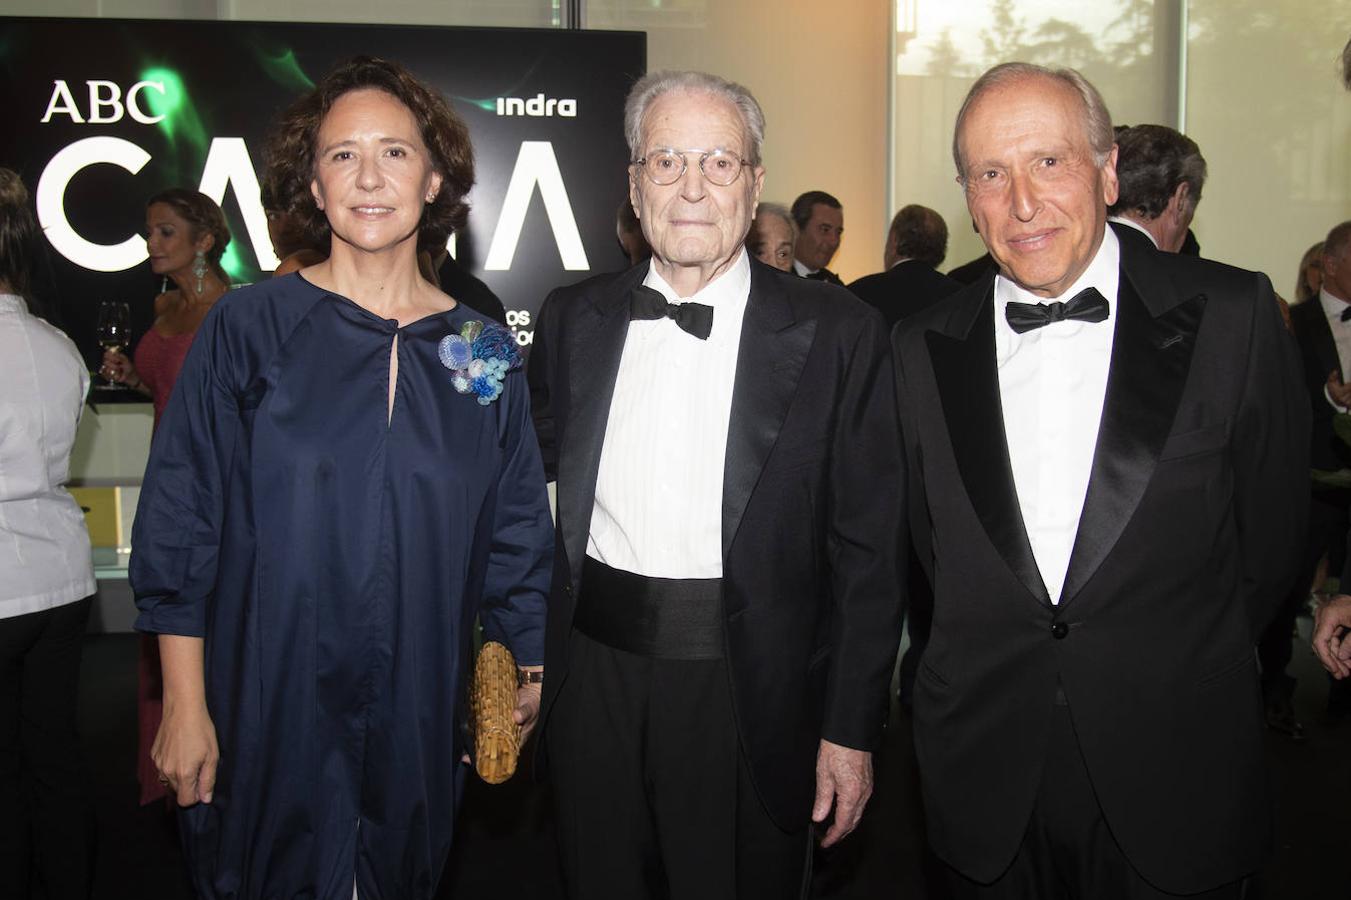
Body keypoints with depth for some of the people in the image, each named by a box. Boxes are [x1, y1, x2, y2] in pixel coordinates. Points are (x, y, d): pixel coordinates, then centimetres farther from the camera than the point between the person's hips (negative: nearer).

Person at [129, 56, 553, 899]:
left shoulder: (483, 354, 1)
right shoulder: (249, 326, -5)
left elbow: (515, 538, 7)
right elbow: (181, 518, -5)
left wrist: (530, 677, 3)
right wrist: (185, 706, -8)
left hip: (417, 716, 2)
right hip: (269, 706, -2)